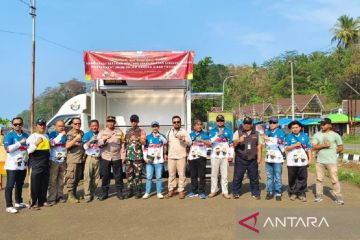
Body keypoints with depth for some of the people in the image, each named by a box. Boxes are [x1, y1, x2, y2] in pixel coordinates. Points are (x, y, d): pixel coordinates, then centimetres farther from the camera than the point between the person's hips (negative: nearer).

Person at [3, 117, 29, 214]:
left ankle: (18, 202, 29)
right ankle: (9, 206, 3)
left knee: (20, 184, 16)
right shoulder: (9, 135, -7)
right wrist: (20, 142, -21)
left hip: (23, 165, 6)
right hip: (12, 165, -6)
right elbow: (7, 149, -20)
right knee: (10, 185, -2)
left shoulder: (26, 136, 11)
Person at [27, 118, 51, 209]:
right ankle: (33, 203, 5)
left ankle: (42, 201, 22)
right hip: (35, 165, -6)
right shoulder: (32, 137, -7)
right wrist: (36, 143, -26)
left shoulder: (46, 136, 13)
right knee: (35, 184, -3)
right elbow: (28, 150, -15)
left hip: (46, 164, 6)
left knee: (44, 184, 12)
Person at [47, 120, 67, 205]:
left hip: (63, 161, 4)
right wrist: (61, 135, -21)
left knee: (61, 180, 9)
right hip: (54, 161, -4)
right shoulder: (52, 134, -1)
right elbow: (51, 143, -19)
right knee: (53, 181, -4)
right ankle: (51, 198, 0)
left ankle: (60, 196, 19)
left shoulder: (66, 135, 11)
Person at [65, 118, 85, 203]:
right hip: (72, 159, -7)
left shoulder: (82, 133, 15)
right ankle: (70, 196, 2)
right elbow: (67, 146, -18)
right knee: (71, 178, -4)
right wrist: (76, 139, -26)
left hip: (81, 158, 7)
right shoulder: (70, 134, -6)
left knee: (78, 178, 12)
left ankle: (74, 193, 22)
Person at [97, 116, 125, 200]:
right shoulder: (102, 132, 7)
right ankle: (104, 193, 16)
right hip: (105, 157, 0)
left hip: (116, 157, 0)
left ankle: (119, 192, 15)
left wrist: (123, 156, -1)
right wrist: (104, 139, -24)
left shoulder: (119, 132, 8)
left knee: (118, 176, 5)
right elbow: (99, 143, -6)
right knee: (105, 176, 5)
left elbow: (122, 145, 6)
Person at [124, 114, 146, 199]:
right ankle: (130, 190, 15)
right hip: (128, 156, 4)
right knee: (129, 174, 6)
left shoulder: (141, 131, 2)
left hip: (138, 156, -4)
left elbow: (144, 142, -9)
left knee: (137, 174, -2)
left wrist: (138, 139, -28)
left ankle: (138, 191, 6)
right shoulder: (127, 131, 16)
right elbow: (125, 143, 18)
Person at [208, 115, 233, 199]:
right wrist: (218, 135, -18)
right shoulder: (212, 131, 6)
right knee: (214, 174, 4)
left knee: (224, 175, 2)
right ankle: (214, 190, 13)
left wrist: (231, 155, 0)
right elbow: (210, 141, -9)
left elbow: (231, 144, 6)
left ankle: (225, 192, 8)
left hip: (225, 156, 0)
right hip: (215, 155, 0)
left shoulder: (228, 131, 7)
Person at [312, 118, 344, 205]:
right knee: (319, 179, 8)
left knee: (335, 180, -1)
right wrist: (324, 145, -14)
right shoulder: (317, 135, 6)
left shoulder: (335, 135, 0)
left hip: (331, 161, -3)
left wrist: (333, 152, 0)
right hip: (320, 161, 3)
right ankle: (319, 195, 18)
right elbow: (314, 147, -3)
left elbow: (341, 148, 6)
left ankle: (338, 197, 9)